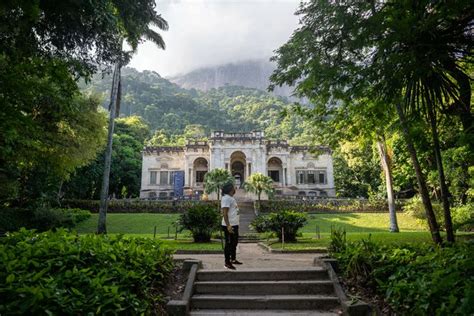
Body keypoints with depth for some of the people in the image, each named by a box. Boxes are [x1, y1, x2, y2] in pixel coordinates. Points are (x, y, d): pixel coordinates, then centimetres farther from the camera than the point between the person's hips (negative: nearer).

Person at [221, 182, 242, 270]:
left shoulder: (231, 198, 15)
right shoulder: (226, 198, -16)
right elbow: (224, 213, -22)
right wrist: (228, 225, -26)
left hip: (235, 224, 10)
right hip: (229, 226, -10)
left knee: (234, 243, 19)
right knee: (229, 244, -2)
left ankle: (233, 259, 33)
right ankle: (227, 262, 8)